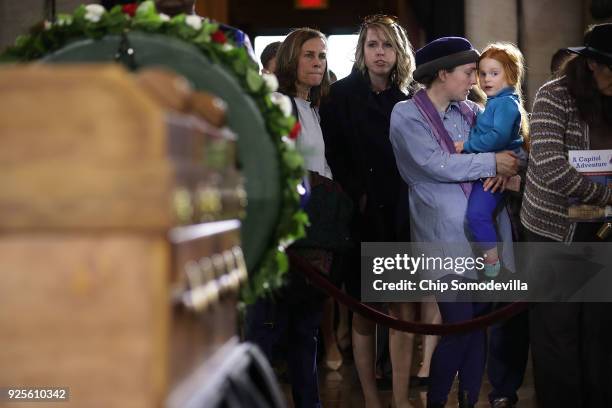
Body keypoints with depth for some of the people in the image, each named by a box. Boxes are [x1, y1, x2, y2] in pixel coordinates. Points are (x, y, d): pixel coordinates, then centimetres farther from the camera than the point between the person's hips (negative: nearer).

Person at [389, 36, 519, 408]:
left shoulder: (470, 111, 14)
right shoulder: (407, 115, -3)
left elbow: (513, 146, 13)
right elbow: (435, 164, -16)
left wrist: (503, 168, -9)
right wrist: (491, 162, -11)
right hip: (447, 237, -6)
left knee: (480, 322, 9)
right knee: (458, 325, -9)